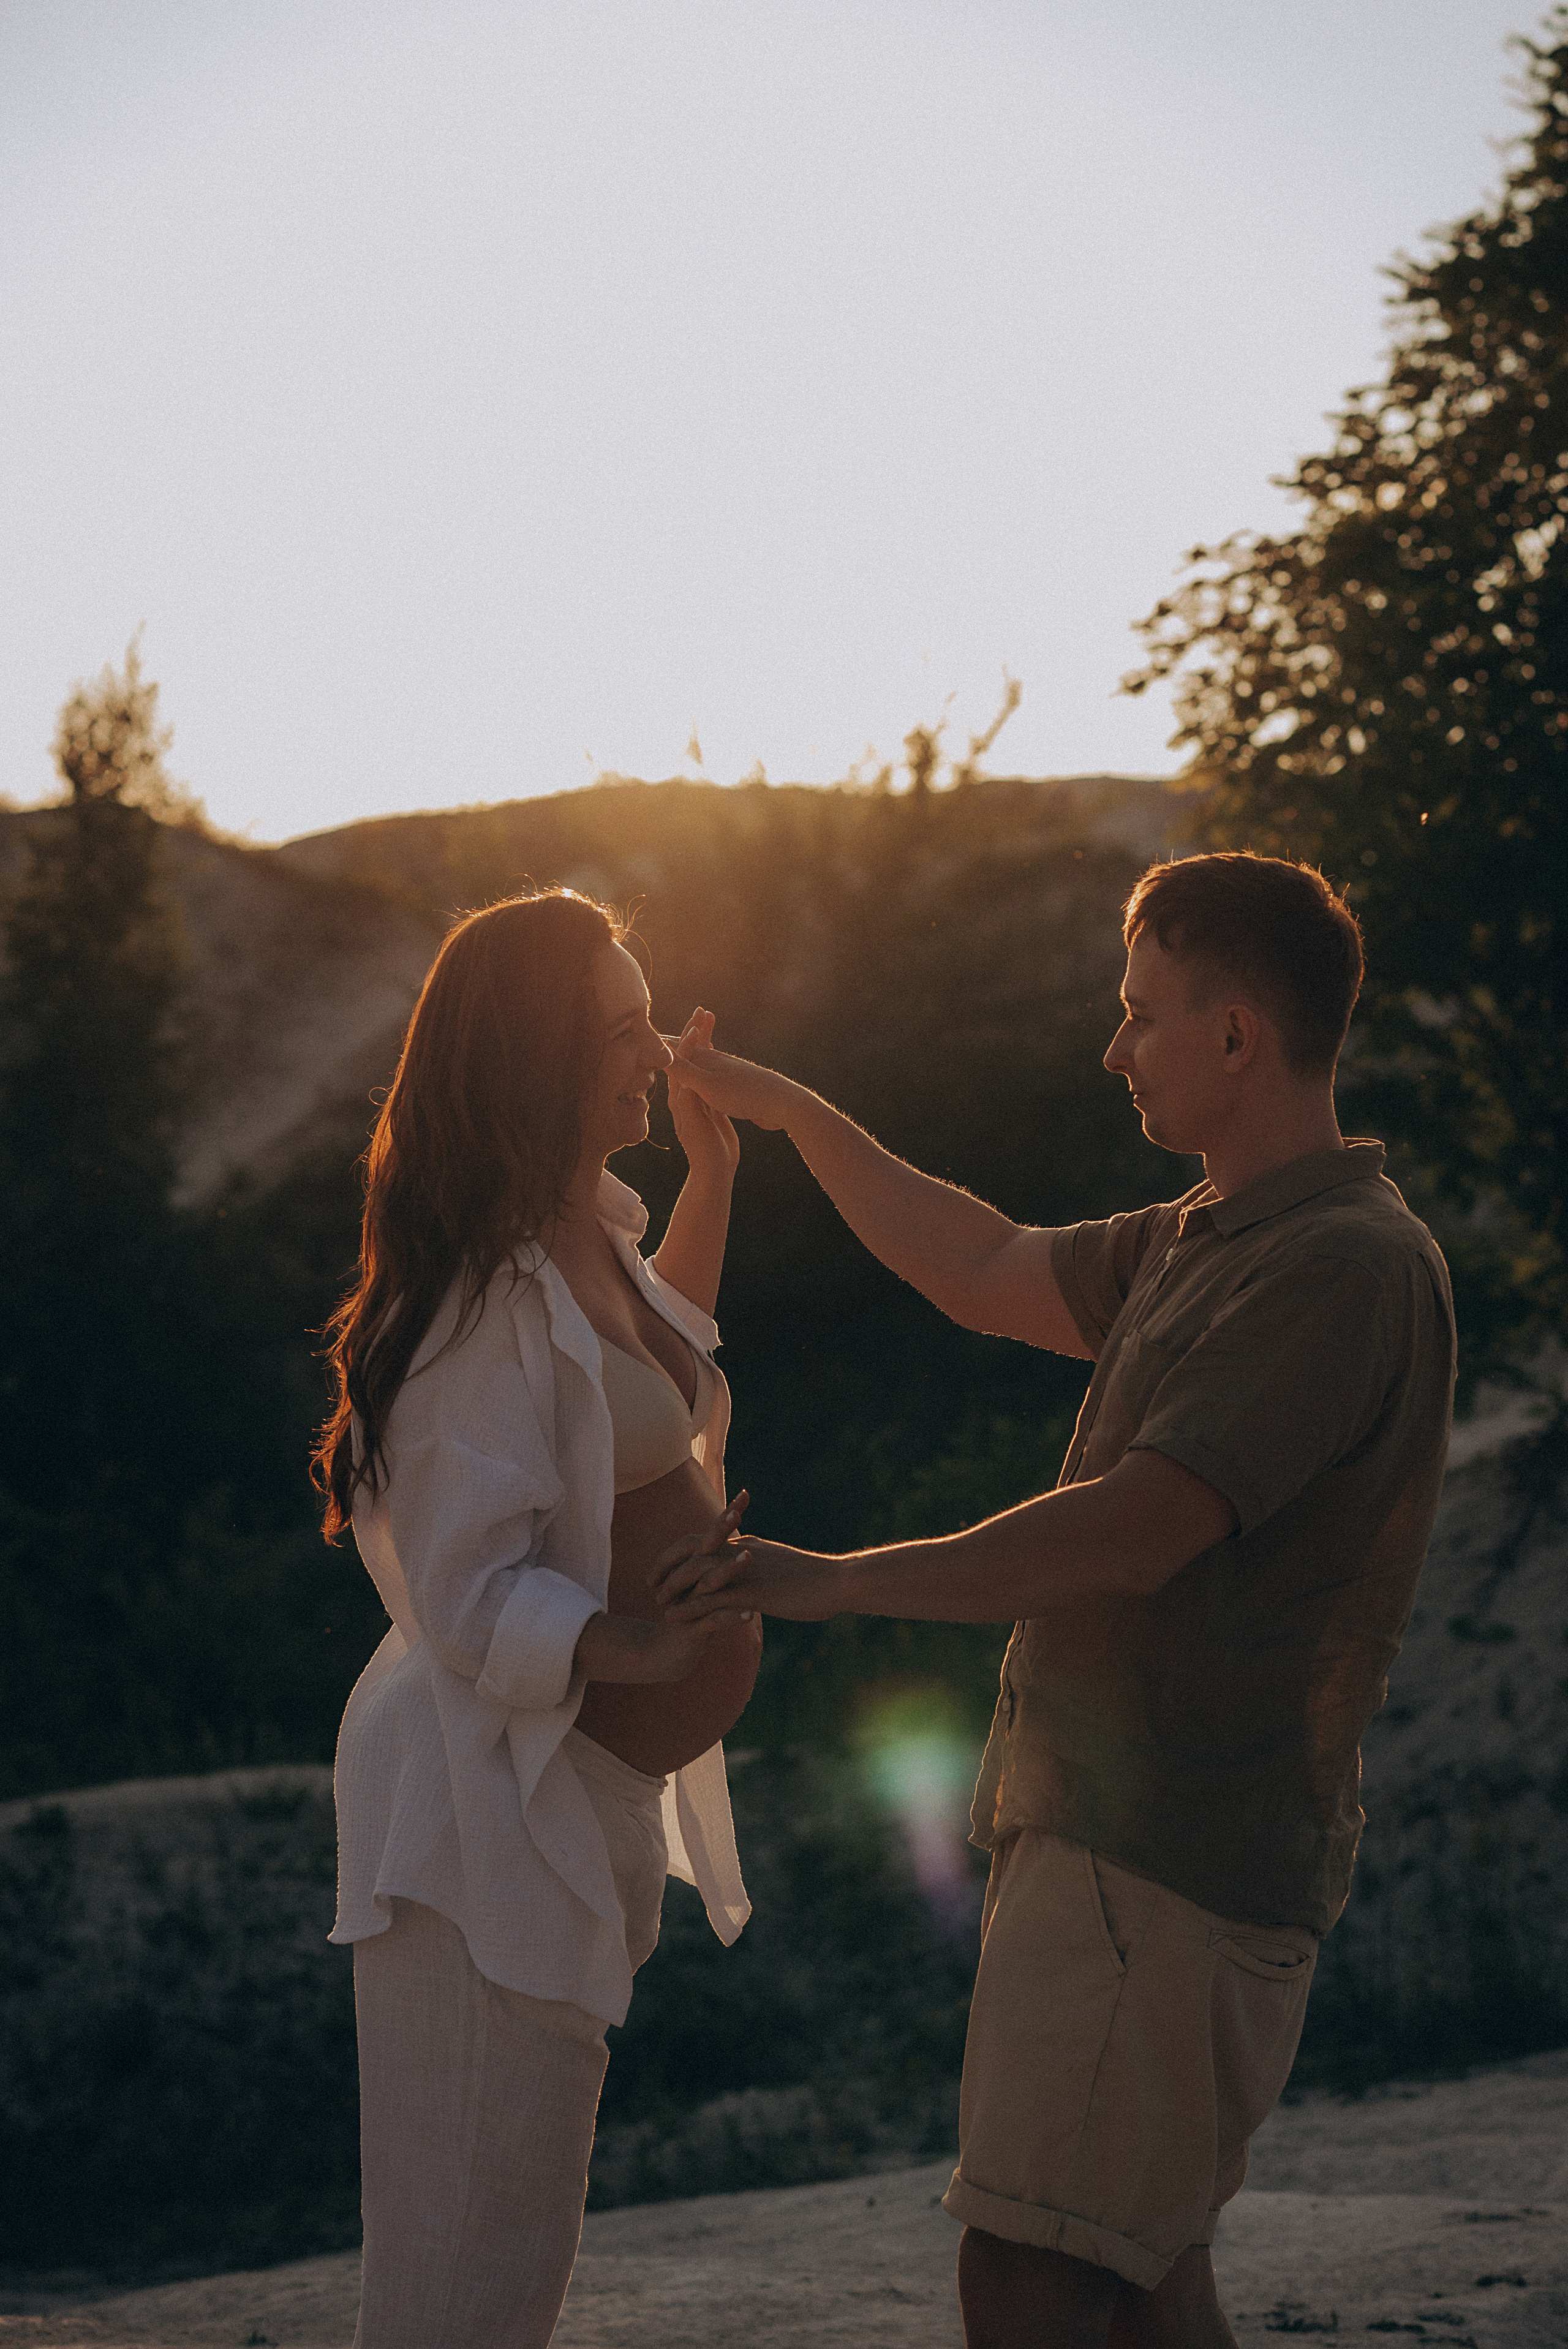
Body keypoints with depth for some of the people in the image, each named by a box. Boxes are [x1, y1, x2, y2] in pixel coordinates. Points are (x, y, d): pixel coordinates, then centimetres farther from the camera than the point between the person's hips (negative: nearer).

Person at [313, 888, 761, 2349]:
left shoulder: (584, 1238, 9)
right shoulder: (480, 1299, -22)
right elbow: (473, 1597, -24)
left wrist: (711, 1173, 30)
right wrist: (633, 1651, -41)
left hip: (587, 1785, 10)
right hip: (489, 1805, -10)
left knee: (523, 2229, 20)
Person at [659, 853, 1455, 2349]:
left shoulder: (1346, 1265, -17)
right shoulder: (1201, 1243, 15)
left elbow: (1132, 1532, -24)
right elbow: (988, 1275, 28)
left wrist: (840, 1582, -21)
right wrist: (786, 1112, 30)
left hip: (1174, 1862, -10)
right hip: (1101, 1829, 10)